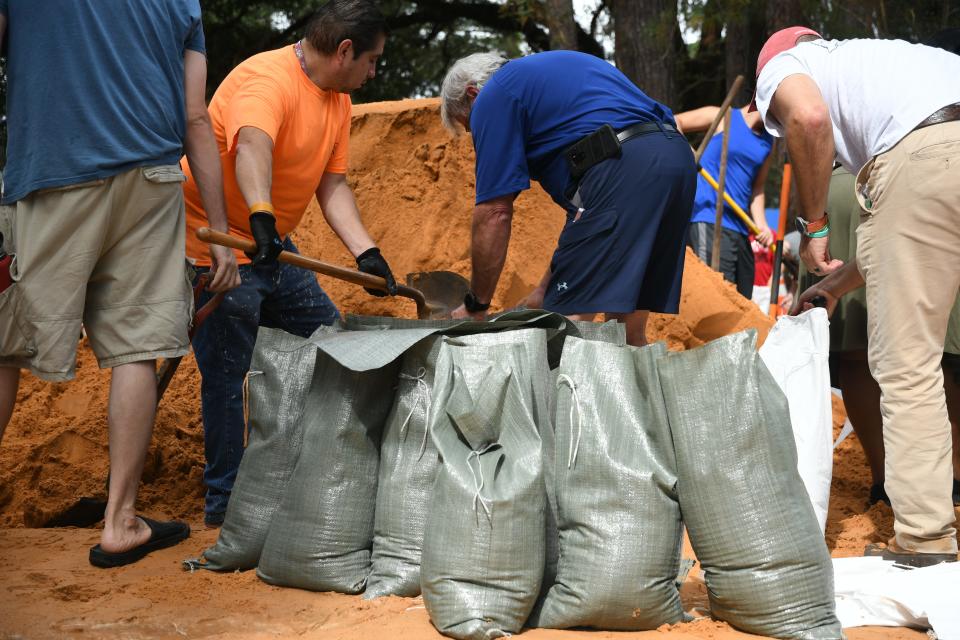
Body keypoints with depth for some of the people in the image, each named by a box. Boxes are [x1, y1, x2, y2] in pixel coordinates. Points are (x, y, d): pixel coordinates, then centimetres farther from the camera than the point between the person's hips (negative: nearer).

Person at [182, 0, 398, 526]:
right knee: (227, 375, -6)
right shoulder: (267, 79, -23)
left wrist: (366, 254, -9)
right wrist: (261, 217, -59)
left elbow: (332, 186, 4)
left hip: (272, 248, 10)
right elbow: (252, 147, -43)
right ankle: (223, 504, 7)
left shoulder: (337, 98, 7)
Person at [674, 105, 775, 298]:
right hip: (707, 221, -7)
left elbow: (757, 187, 16)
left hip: (739, 228, 7)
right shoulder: (723, 118, 1)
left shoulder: (768, 141, 17)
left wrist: (761, 225, 1)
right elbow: (674, 122, 2)